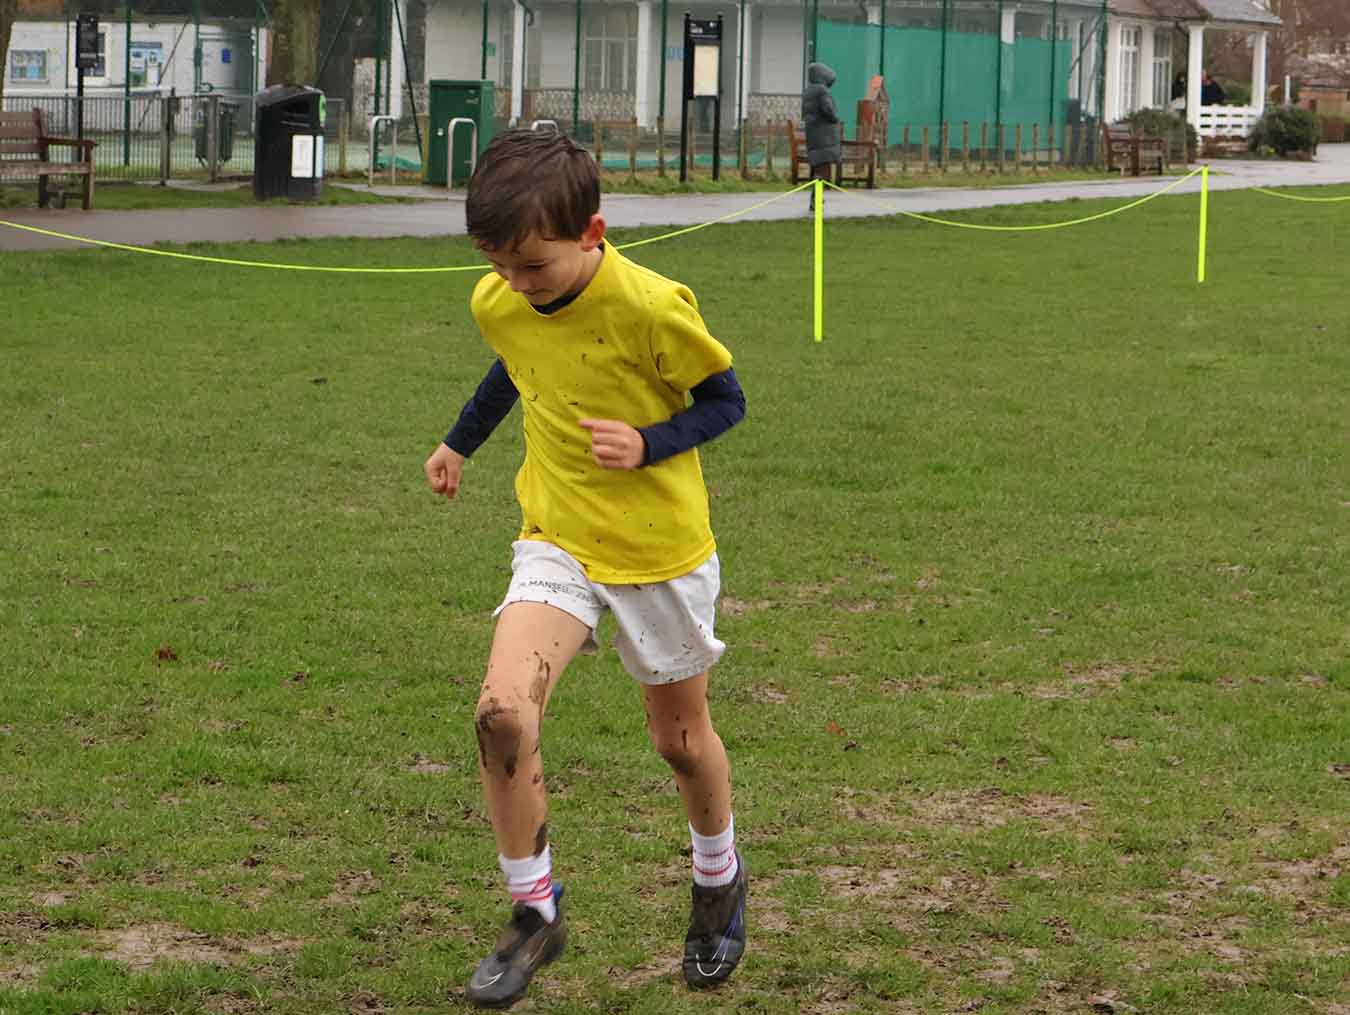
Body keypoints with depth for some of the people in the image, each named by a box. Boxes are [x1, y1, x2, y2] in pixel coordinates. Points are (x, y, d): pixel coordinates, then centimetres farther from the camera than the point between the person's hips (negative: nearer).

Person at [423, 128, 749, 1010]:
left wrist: (648, 445, -25)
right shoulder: (497, 304, -6)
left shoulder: (651, 307, -22)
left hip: (663, 550, -3)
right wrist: (460, 444, 30)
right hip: (557, 543, 3)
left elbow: (726, 398, -9)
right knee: (502, 711, -20)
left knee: (681, 738, 12)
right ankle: (534, 914, -2)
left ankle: (719, 884, 44)